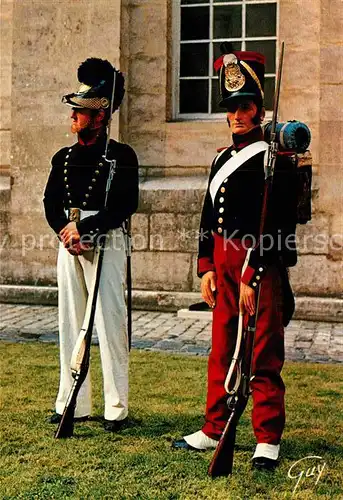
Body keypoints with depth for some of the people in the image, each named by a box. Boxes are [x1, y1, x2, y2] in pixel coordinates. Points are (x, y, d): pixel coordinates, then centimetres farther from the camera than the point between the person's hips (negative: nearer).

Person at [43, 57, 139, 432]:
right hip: (68, 246, 6)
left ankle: (116, 408, 4)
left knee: (110, 325, -4)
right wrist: (65, 233, -11)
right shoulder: (63, 158, 13)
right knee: (70, 324, 8)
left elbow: (126, 206, -13)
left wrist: (82, 226, -16)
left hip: (105, 244, -6)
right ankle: (73, 404, 18)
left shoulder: (122, 156, -4)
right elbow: (51, 204, 7)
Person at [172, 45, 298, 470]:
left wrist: (252, 276, -18)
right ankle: (214, 430, 24)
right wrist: (207, 268, 10)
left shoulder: (275, 160, -9)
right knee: (221, 349, 13)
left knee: (264, 354, 0)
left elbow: (276, 226, -15)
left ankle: (268, 440, 10)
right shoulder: (222, 159, 15)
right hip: (224, 264, 8)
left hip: (261, 265, -7)